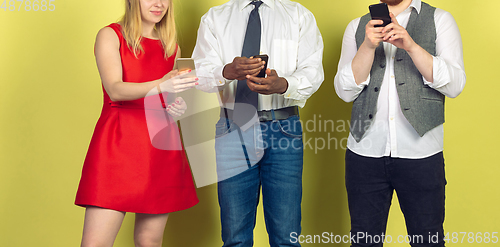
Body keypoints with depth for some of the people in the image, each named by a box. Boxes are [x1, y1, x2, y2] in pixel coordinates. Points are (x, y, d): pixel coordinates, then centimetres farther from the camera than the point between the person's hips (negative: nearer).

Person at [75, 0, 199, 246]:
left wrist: (178, 107, 3)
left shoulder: (172, 46, 17)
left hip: (161, 147, 4)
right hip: (117, 142, -4)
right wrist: (161, 85, -31)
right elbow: (115, 90, -14)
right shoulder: (110, 35, 2)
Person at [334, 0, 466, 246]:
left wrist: (410, 45, -17)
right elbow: (345, 91, 1)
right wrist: (369, 46, -13)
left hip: (421, 153, -1)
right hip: (365, 151, 2)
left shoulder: (439, 20, 6)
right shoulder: (357, 27, 11)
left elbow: (455, 85, -6)